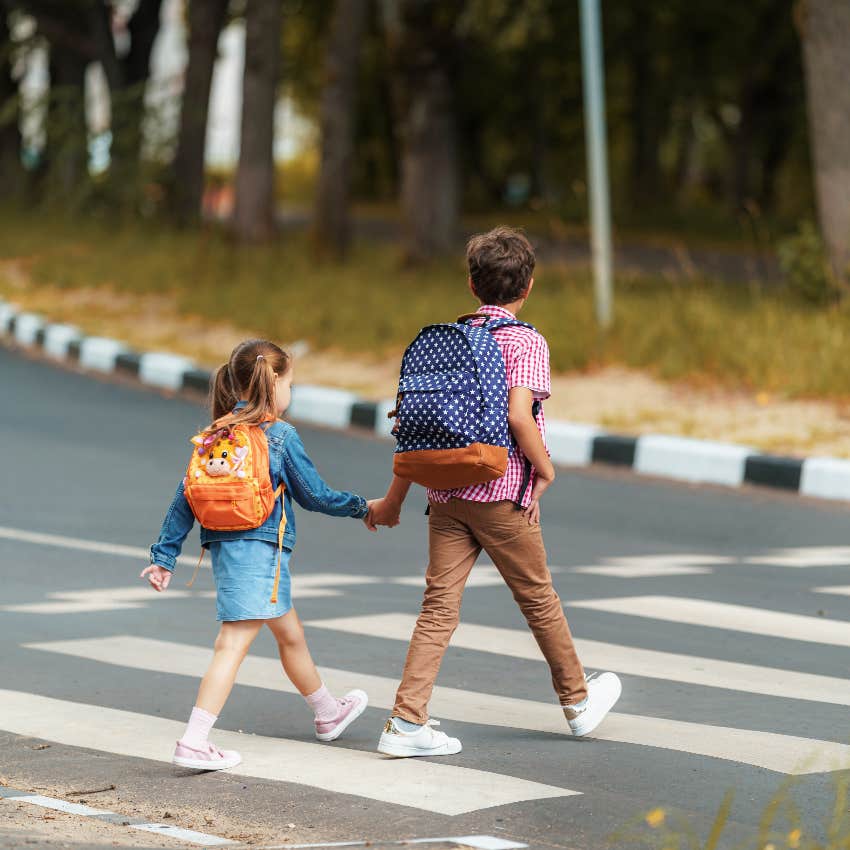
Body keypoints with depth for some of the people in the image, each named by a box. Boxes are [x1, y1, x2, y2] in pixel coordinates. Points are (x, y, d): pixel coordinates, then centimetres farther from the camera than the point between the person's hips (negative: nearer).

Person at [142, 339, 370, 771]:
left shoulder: (216, 435, 9)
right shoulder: (280, 435, -7)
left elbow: (185, 497, 8)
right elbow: (314, 495, -2)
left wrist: (164, 555, 11)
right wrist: (362, 507, 13)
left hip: (225, 548, 7)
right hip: (258, 548, -7)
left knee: (290, 634, 20)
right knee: (233, 644, -7)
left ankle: (328, 713, 36)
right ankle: (193, 742, -15)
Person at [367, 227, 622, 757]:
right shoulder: (526, 341, -8)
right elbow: (518, 415, -23)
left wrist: (395, 498, 17)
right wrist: (546, 469, -6)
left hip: (446, 492, 5)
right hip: (502, 494, -5)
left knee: (440, 605, 3)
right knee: (538, 598, 12)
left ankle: (407, 722, -5)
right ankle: (578, 700, 29)